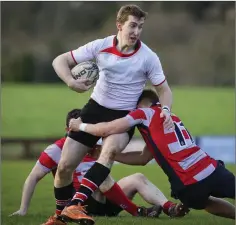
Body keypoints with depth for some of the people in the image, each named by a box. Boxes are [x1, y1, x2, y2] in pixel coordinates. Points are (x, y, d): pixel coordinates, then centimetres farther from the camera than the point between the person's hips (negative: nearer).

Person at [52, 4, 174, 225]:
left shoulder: (148, 57, -11)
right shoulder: (101, 46, -9)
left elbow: (163, 89, 1)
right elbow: (60, 61, -5)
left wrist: (165, 110, -20)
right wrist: (71, 82, -25)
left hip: (124, 116, -2)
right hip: (95, 108, 2)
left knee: (110, 150, -36)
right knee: (64, 166, -4)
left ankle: (74, 205, -42)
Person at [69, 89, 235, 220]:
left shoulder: (145, 112, 5)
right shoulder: (172, 118, 25)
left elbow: (107, 130, -2)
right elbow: (143, 158, 28)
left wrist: (80, 126, 16)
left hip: (188, 187, -4)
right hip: (212, 170, 4)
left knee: (201, 201, 24)